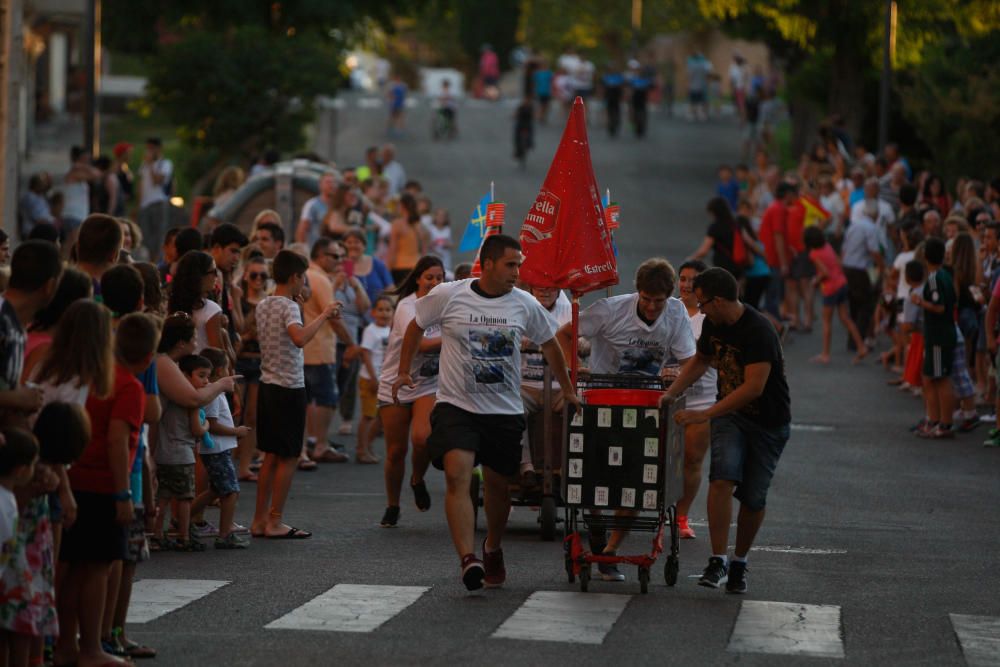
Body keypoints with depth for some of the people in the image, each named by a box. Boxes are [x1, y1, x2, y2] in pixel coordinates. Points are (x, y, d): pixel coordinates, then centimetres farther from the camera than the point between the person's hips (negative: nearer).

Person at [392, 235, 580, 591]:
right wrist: (404, 372, 11)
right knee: (457, 475, -21)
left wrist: (568, 390, 20)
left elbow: (549, 344, 16)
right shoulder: (447, 296, -5)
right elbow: (416, 326, 12)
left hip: (505, 411, 3)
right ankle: (468, 559, -30)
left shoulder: (525, 304, 1)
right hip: (456, 405, -3)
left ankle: (493, 549, 37)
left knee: (498, 484, 11)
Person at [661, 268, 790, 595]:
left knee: (753, 497, 0)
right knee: (722, 479, -18)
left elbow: (754, 387, -33)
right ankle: (718, 561, -19)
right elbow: (701, 360, 19)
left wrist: (705, 415, -33)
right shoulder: (713, 324, -1)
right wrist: (670, 394, 7)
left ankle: (739, 563, 22)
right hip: (729, 413, 5)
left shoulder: (759, 332, -27)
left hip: (768, 422, -5)